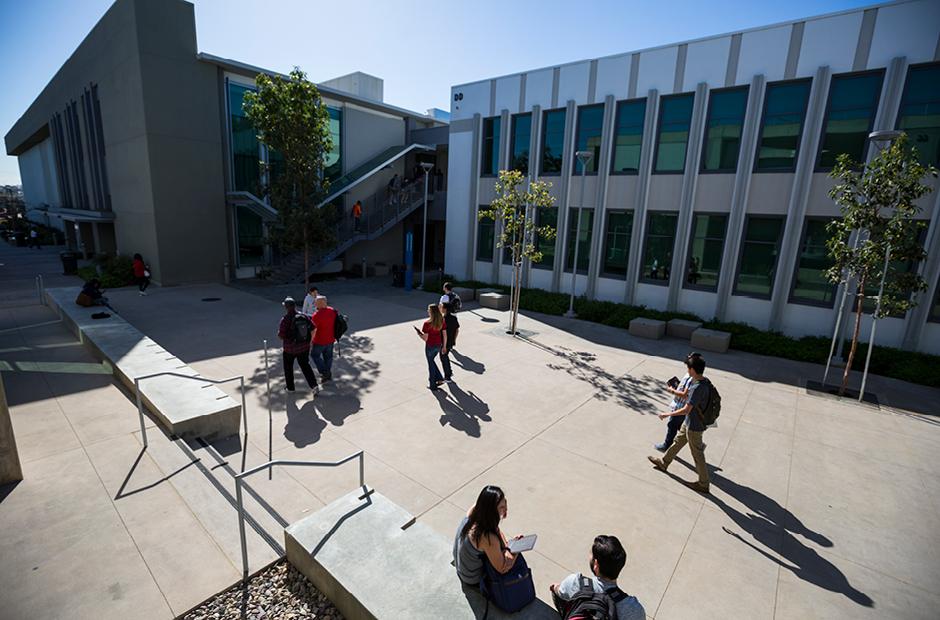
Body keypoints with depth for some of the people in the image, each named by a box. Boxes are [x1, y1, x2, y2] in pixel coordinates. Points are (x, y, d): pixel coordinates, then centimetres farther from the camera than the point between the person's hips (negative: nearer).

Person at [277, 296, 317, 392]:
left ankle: (290, 387, 30)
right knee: (305, 365, 16)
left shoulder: (285, 319, -19)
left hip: (290, 349, -4)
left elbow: (281, 336, -19)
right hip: (304, 347, 4)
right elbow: (312, 328, -4)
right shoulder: (304, 316, -5)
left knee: (288, 367, 18)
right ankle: (314, 385, 4)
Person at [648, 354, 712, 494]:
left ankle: (703, 484, 26)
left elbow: (686, 410, -31)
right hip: (689, 422, 9)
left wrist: (666, 414, -20)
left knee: (697, 455, 8)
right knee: (678, 442, 25)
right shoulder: (699, 381, -4)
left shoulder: (698, 387, -34)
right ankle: (663, 463, 44)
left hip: (694, 427, -9)